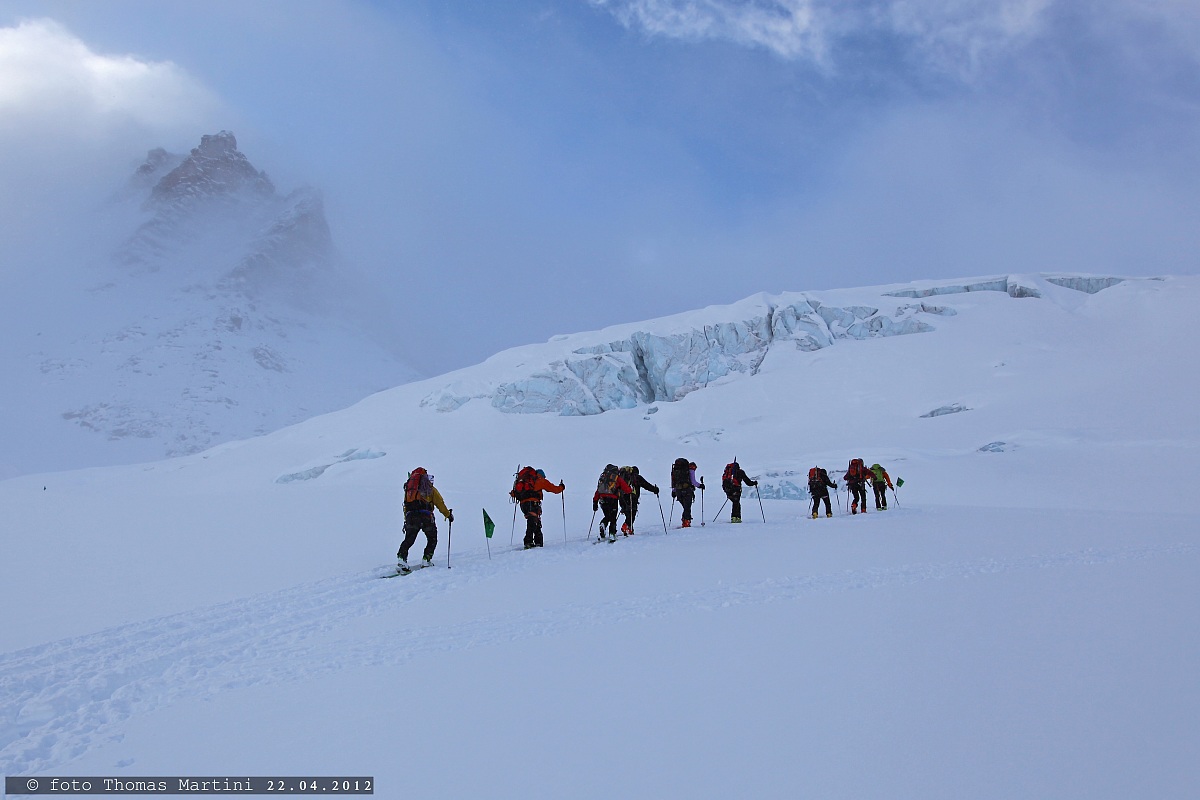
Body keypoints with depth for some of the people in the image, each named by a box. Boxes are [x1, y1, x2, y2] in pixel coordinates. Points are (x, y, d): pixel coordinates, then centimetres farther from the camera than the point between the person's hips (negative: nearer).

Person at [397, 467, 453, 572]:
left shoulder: (409, 490, 27)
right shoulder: (431, 490, 15)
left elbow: (406, 506, 22)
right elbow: (440, 504, 13)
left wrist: (406, 520, 23)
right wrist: (448, 515, 23)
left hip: (411, 517, 3)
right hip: (425, 517, -3)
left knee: (409, 540, 3)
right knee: (432, 539, 14)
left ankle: (402, 560, -15)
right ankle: (426, 560, 4)